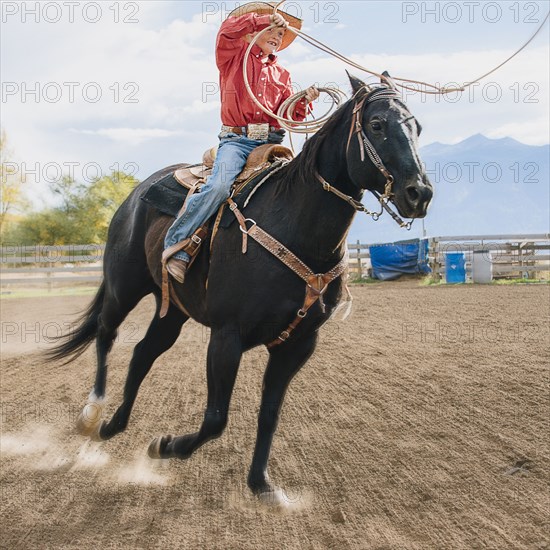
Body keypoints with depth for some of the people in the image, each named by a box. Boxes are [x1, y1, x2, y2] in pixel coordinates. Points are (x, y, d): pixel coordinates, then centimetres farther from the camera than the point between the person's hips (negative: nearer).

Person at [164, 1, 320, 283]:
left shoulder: (281, 74, 24)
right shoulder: (234, 58, 12)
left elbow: (288, 115, 17)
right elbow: (228, 29, -9)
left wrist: (304, 101, -2)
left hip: (272, 141, 5)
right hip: (237, 139, -4)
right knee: (219, 185, -30)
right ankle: (176, 245, -19)